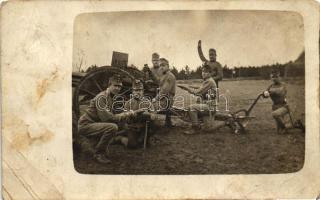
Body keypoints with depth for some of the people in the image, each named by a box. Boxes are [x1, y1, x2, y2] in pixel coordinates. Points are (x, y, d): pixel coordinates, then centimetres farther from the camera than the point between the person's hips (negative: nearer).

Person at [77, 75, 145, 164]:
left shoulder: (112, 97, 11)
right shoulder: (101, 97, -18)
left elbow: (113, 115, 6)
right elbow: (107, 118, -26)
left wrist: (132, 113, -9)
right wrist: (128, 114, -21)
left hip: (93, 124, 9)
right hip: (85, 125, -9)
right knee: (112, 127, -28)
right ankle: (98, 153, -12)